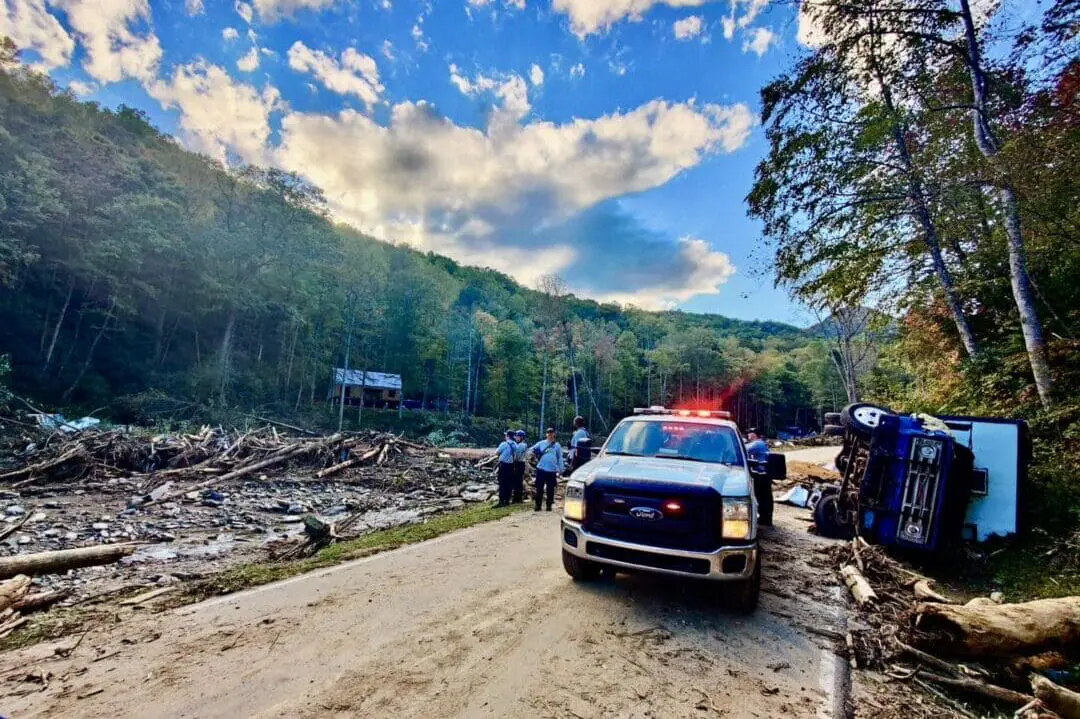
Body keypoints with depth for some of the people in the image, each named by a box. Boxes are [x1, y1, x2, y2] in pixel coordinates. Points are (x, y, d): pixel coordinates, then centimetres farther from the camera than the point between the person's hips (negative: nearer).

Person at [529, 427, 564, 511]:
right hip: (541, 469, 0)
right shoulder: (541, 443, 5)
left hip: (552, 470, 0)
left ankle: (549, 505, 16)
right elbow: (533, 449, 12)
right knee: (539, 488, 3)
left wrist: (560, 470, 2)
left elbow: (560, 458, 5)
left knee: (550, 489, 6)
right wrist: (537, 456, -5)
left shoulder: (557, 445, 5)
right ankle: (537, 504, 10)